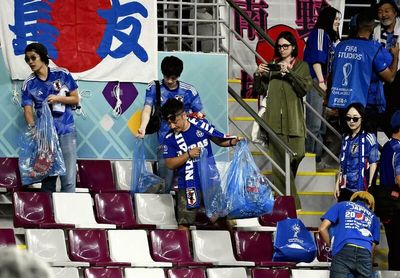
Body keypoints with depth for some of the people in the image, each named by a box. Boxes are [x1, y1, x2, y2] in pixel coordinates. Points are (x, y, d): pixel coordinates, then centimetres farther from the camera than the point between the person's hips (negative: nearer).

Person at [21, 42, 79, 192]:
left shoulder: (62, 75, 0)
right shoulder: (29, 84, 2)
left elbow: (75, 99, 5)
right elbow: (28, 110, -6)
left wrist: (58, 98, -13)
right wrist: (33, 128, -25)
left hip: (66, 131, -1)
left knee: (68, 179, -7)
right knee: (47, 177, 3)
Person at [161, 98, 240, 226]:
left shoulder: (200, 125, -7)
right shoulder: (170, 138, -7)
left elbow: (220, 140, 4)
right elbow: (169, 164, -9)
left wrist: (233, 141, -16)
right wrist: (188, 155, -20)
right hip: (188, 186, 0)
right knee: (184, 222, 3)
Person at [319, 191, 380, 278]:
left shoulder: (341, 206, 26)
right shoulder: (373, 217, 32)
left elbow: (323, 228, 15)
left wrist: (331, 245, 26)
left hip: (344, 250, -2)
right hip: (365, 253, 2)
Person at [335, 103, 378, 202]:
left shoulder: (369, 138, -7)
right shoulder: (346, 137, 11)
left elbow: (373, 164, -7)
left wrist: (370, 187, -10)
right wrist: (338, 183, 15)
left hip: (361, 187, -6)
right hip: (346, 187, 6)